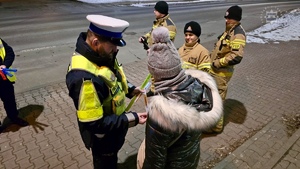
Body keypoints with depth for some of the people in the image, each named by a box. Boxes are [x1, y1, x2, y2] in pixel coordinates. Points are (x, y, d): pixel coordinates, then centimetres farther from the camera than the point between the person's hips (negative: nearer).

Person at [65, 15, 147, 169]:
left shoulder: (102, 54, -12)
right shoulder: (84, 77, -39)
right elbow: (94, 124, -34)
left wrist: (130, 89, -6)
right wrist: (132, 119, -30)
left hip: (113, 124, 8)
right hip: (102, 135, -8)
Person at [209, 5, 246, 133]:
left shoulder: (238, 34, -20)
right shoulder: (229, 30, 11)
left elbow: (236, 57, -30)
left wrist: (217, 63, -21)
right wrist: (212, 56, 8)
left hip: (221, 72, -10)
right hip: (215, 70, 10)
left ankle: (216, 126, 17)